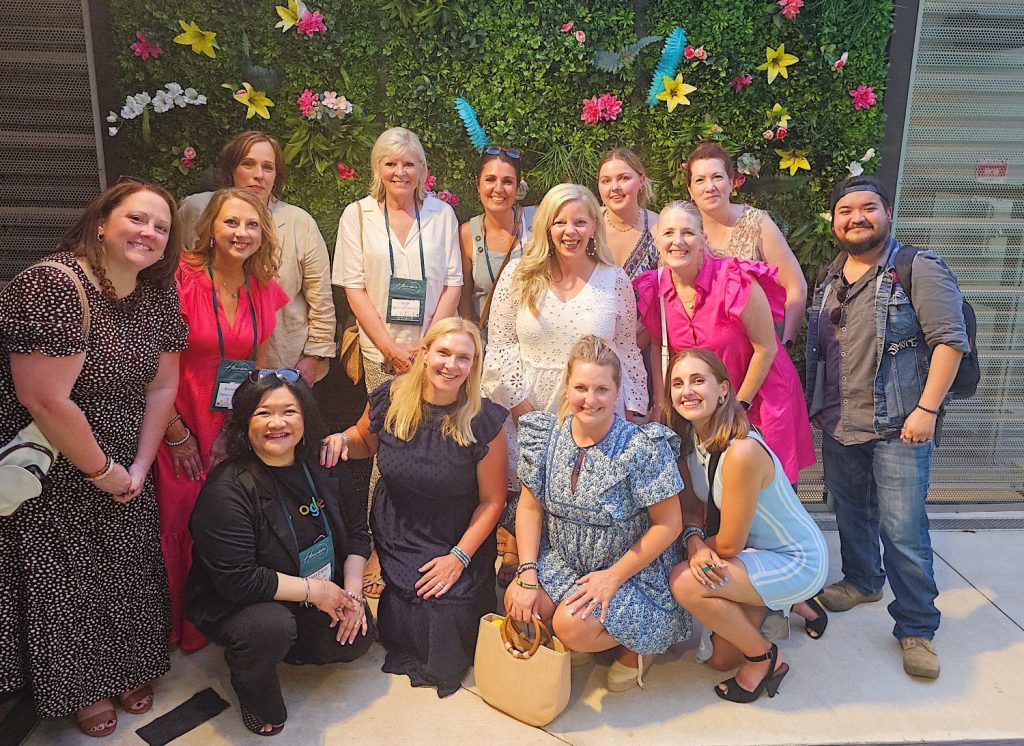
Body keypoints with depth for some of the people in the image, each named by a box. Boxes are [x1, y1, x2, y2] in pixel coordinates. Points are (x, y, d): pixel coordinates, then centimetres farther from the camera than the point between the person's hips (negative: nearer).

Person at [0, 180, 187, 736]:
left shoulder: (159, 294, -1)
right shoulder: (54, 285, -23)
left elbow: (162, 386, 3)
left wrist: (138, 468, -2)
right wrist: (101, 470, -15)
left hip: (124, 469, 6)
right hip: (52, 475, -6)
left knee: (131, 569, 14)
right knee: (65, 580, 8)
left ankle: (129, 668, 38)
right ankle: (79, 689, 33)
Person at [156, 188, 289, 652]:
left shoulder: (263, 290, 2)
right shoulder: (181, 280, -14)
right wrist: (176, 434, -10)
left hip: (234, 433, 4)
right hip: (181, 431, -4)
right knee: (179, 526, 4)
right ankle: (178, 628, 27)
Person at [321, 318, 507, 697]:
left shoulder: (484, 421, -16)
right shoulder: (389, 399, -9)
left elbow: (492, 499, -9)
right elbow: (365, 440, 14)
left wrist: (459, 557, -13)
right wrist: (343, 439, -9)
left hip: (457, 544, -2)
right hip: (395, 536, 2)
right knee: (400, 632, -13)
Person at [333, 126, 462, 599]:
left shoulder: (442, 214, 9)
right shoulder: (358, 215, 7)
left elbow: (453, 282, 6)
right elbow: (354, 287, 3)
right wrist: (391, 347, -6)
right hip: (382, 351, 0)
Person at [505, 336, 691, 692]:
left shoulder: (644, 446, -22)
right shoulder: (545, 434, -7)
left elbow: (668, 524, -17)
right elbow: (530, 506, -1)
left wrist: (614, 576, -18)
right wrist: (528, 574, -10)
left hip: (633, 572, -5)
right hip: (563, 562, 5)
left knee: (572, 626, -25)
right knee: (518, 603, -17)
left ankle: (634, 644, 8)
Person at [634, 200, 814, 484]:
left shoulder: (736, 280, -22)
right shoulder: (653, 288, -9)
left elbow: (766, 348, -15)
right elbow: (657, 345, 5)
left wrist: (741, 404, -9)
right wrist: (662, 404, -2)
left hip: (760, 394, -4)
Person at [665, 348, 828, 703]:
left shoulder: (742, 451, -33)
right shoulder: (691, 440, -7)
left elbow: (729, 545, -24)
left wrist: (700, 545, -5)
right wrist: (694, 540, -19)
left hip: (799, 561, -8)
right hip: (759, 552, 8)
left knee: (685, 582, -27)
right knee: (720, 660, 13)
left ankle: (765, 658, -2)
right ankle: (791, 602, 32)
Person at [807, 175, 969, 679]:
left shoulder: (919, 269, -8)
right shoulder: (829, 278, 11)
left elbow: (950, 340, -13)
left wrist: (926, 409, -18)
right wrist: (818, 405, 16)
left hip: (898, 428, -6)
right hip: (839, 427, 6)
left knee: (904, 531, -3)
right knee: (851, 514, 19)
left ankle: (916, 628, 11)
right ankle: (862, 582, 41)